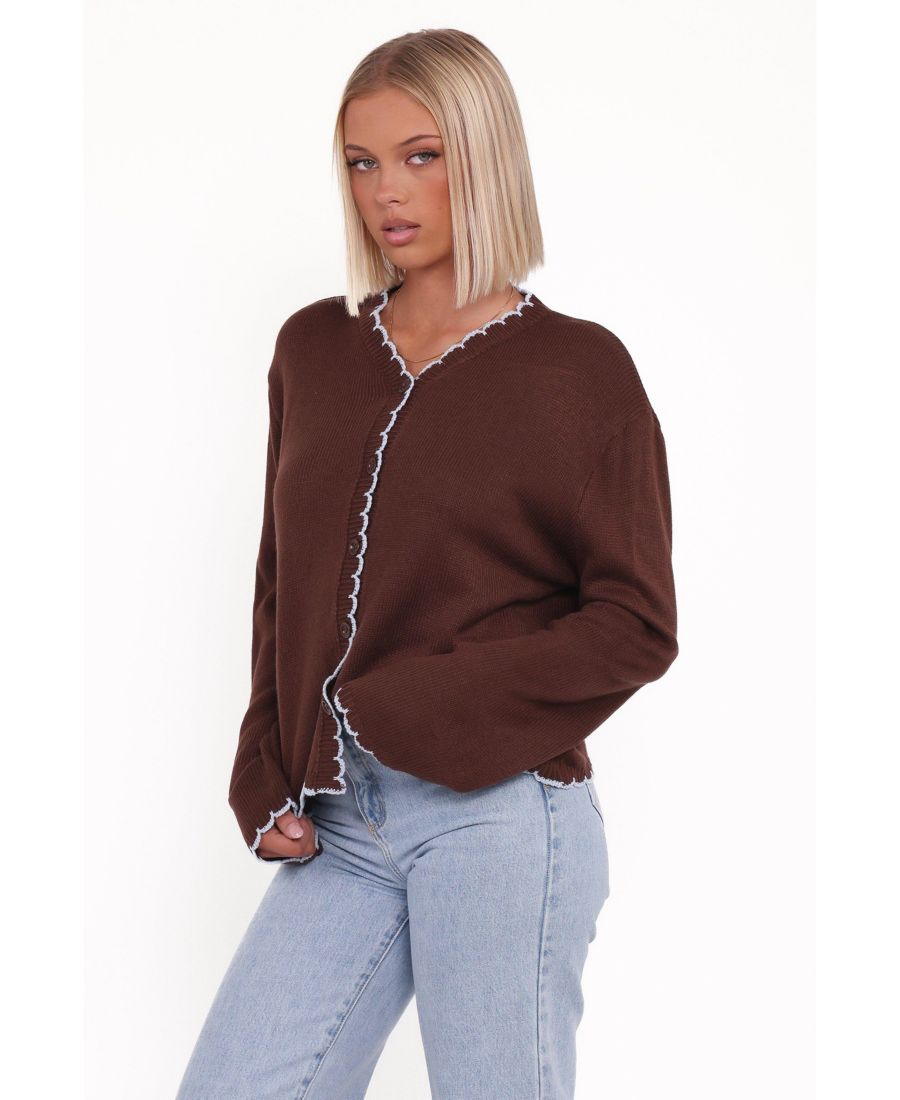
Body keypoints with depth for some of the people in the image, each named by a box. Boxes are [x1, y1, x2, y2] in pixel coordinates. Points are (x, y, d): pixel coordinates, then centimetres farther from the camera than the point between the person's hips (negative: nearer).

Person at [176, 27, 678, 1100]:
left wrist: (408, 713, -12)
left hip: (498, 819, -4)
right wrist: (267, 780, 3)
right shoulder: (313, 350, 10)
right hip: (340, 826, 4)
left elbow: (635, 623, -5)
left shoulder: (579, 368, -3)